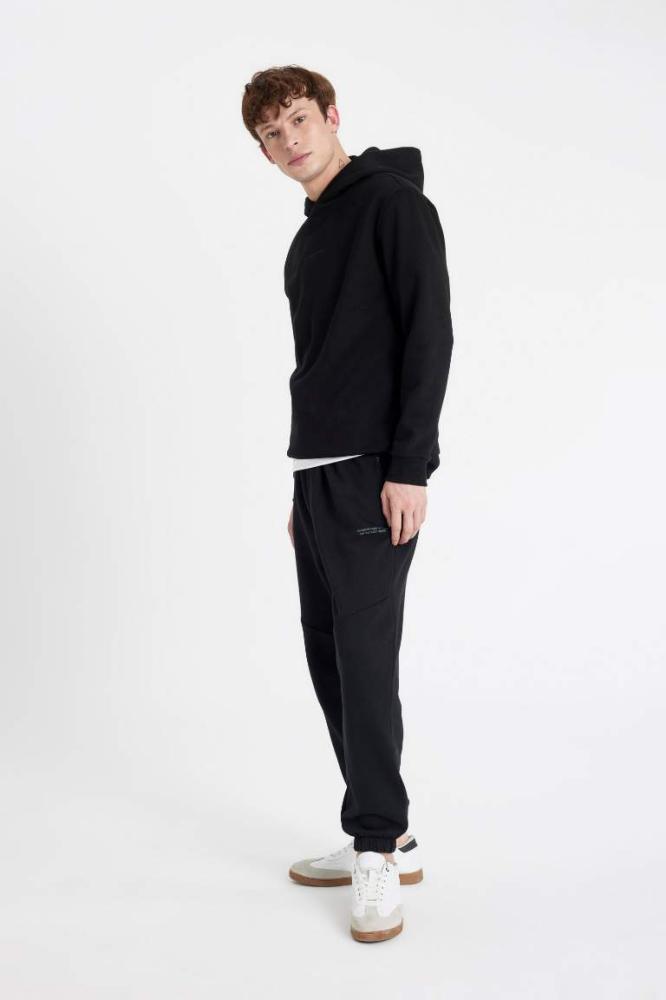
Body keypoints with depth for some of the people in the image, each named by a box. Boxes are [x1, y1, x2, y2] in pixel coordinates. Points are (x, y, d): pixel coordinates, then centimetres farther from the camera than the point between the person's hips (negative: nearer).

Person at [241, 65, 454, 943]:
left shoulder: (395, 202, -4)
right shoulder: (308, 241, 20)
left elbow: (429, 335, -13)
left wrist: (410, 467, -20)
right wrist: (304, 487, 19)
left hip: (375, 475, -9)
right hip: (317, 475, 9)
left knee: (365, 659, -8)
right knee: (329, 657, 9)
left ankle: (379, 852, 4)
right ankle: (387, 839, 19)